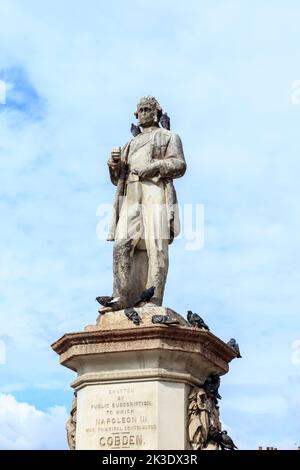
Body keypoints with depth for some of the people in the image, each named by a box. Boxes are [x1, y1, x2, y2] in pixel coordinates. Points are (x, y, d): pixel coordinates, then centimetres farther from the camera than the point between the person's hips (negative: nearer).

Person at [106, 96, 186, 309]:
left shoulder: (169, 137, 19)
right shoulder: (131, 145, 33)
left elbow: (179, 165, 2)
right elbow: (117, 178, 26)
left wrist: (154, 166, -14)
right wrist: (114, 163, 3)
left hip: (155, 193, -4)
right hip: (131, 198, 5)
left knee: (156, 248, -16)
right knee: (123, 246, -16)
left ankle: (153, 304, -23)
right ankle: (121, 299, -25)